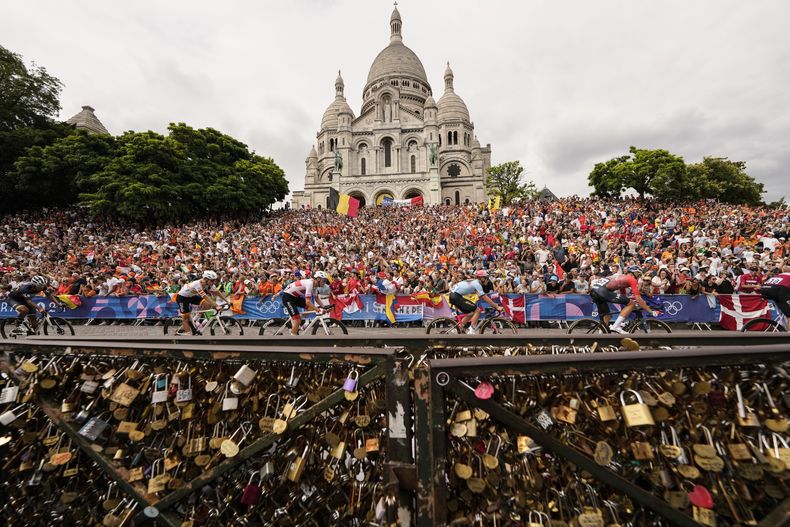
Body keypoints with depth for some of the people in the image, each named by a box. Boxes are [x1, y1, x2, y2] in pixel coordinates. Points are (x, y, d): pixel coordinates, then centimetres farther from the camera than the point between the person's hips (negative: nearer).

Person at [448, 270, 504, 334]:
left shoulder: (474, 281, 17)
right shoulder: (477, 284, -10)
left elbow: (485, 296, 24)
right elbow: (485, 298, -12)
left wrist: (494, 304, 25)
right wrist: (497, 307, -7)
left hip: (453, 295, 9)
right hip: (456, 297, -9)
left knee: (471, 313, 17)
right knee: (477, 310, -5)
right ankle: (471, 332, -1)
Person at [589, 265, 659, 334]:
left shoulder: (622, 277, 33)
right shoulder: (632, 279, 9)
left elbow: (623, 297, 39)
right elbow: (638, 299, 6)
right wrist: (651, 311, 15)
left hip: (593, 289, 9)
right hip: (603, 290, -9)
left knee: (606, 316, 22)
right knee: (631, 303, 3)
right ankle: (615, 326, 0)